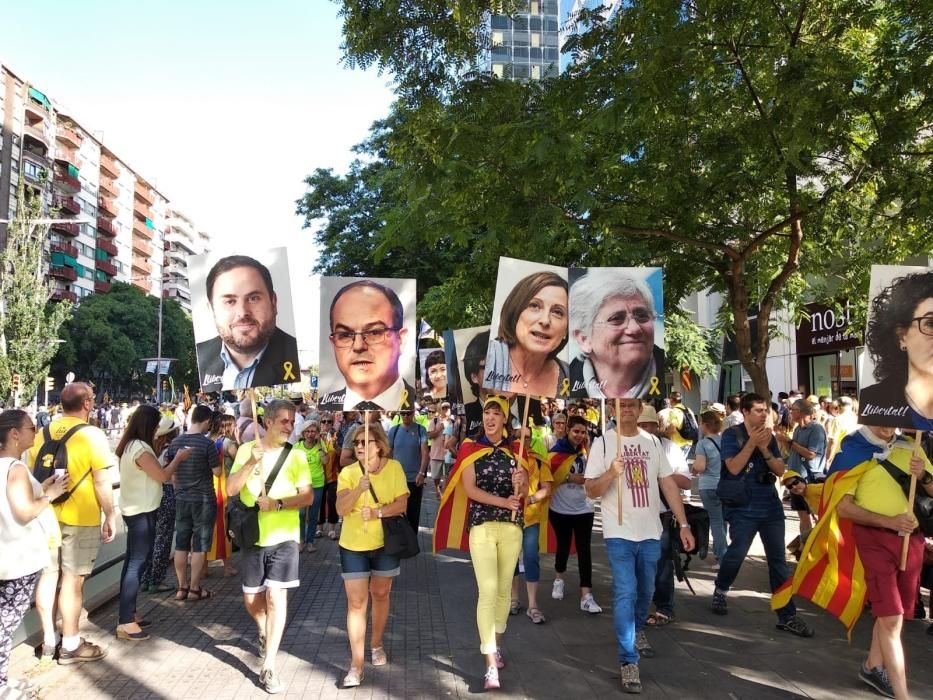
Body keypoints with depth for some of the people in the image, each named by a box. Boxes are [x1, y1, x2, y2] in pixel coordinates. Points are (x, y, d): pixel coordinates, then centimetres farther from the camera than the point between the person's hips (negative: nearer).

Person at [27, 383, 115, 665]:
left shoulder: (42, 433, 5)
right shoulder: (92, 435, -14)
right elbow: (102, 482, -14)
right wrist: (110, 516, -5)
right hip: (80, 518, -6)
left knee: (48, 575, 14)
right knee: (72, 580, 2)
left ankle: (48, 641, 23)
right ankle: (70, 645, 12)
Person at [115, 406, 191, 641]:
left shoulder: (130, 445, 9)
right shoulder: (140, 448, -21)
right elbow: (163, 476, -19)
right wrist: (178, 458, -6)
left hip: (135, 510, 10)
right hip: (142, 512, -10)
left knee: (133, 562, 15)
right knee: (137, 564, -5)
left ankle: (128, 614, 24)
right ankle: (125, 622, -1)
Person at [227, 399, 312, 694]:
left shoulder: (296, 456, -3)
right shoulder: (246, 450, -2)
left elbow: (307, 496, -7)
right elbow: (231, 490, -10)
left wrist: (278, 503, -21)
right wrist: (252, 462, -23)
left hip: (284, 537, -1)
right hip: (252, 536, 2)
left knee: (276, 596, -8)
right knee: (251, 599, 12)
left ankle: (269, 667, 0)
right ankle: (265, 633, 45)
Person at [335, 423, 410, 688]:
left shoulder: (394, 468, -8)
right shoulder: (348, 473, -8)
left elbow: (402, 504, -11)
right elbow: (341, 509, -19)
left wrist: (377, 512, -26)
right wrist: (359, 489, -35)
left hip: (385, 543, 1)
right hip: (353, 545, -1)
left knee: (380, 595, 17)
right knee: (356, 603, -2)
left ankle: (376, 644, 39)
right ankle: (356, 665, 3)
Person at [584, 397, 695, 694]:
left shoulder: (652, 442, 5)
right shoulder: (603, 443, -6)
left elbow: (668, 484, 7)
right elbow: (591, 491, -8)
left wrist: (684, 524, 4)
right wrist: (610, 473, -28)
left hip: (651, 532, 4)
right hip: (619, 533, -4)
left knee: (645, 591, 19)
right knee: (625, 594, -9)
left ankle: (638, 630, 46)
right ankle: (629, 662, -1)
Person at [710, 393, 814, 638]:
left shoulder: (769, 437, 10)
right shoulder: (731, 435, -4)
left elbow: (780, 470, 4)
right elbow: (733, 467, -16)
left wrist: (764, 449, -11)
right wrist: (752, 443, -19)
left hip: (771, 506, 5)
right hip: (743, 508, -5)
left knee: (778, 560, 3)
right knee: (736, 553, -10)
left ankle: (787, 616, 7)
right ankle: (720, 591, 19)